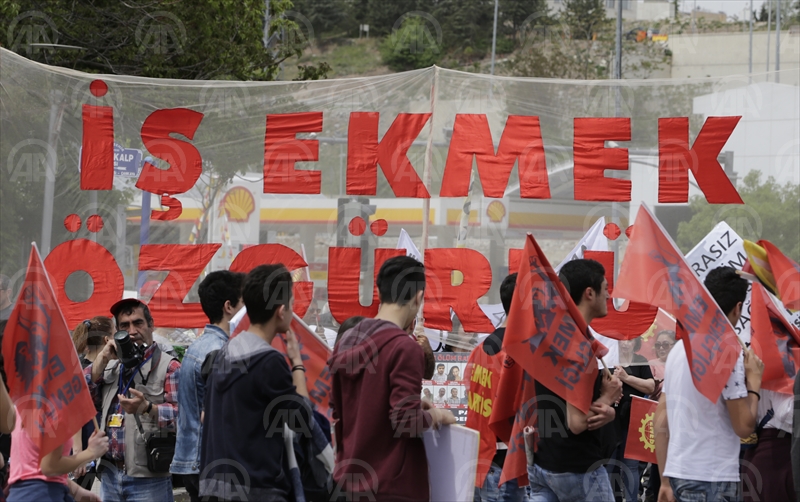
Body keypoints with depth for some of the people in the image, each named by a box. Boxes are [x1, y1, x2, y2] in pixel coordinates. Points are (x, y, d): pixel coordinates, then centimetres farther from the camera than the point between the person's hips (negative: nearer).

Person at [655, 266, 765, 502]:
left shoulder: (679, 348, 12)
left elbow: (661, 422, 13)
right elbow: (744, 426, -12)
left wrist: (665, 481, 16)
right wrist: (754, 381, 2)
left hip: (677, 473, 8)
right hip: (712, 480, -8)